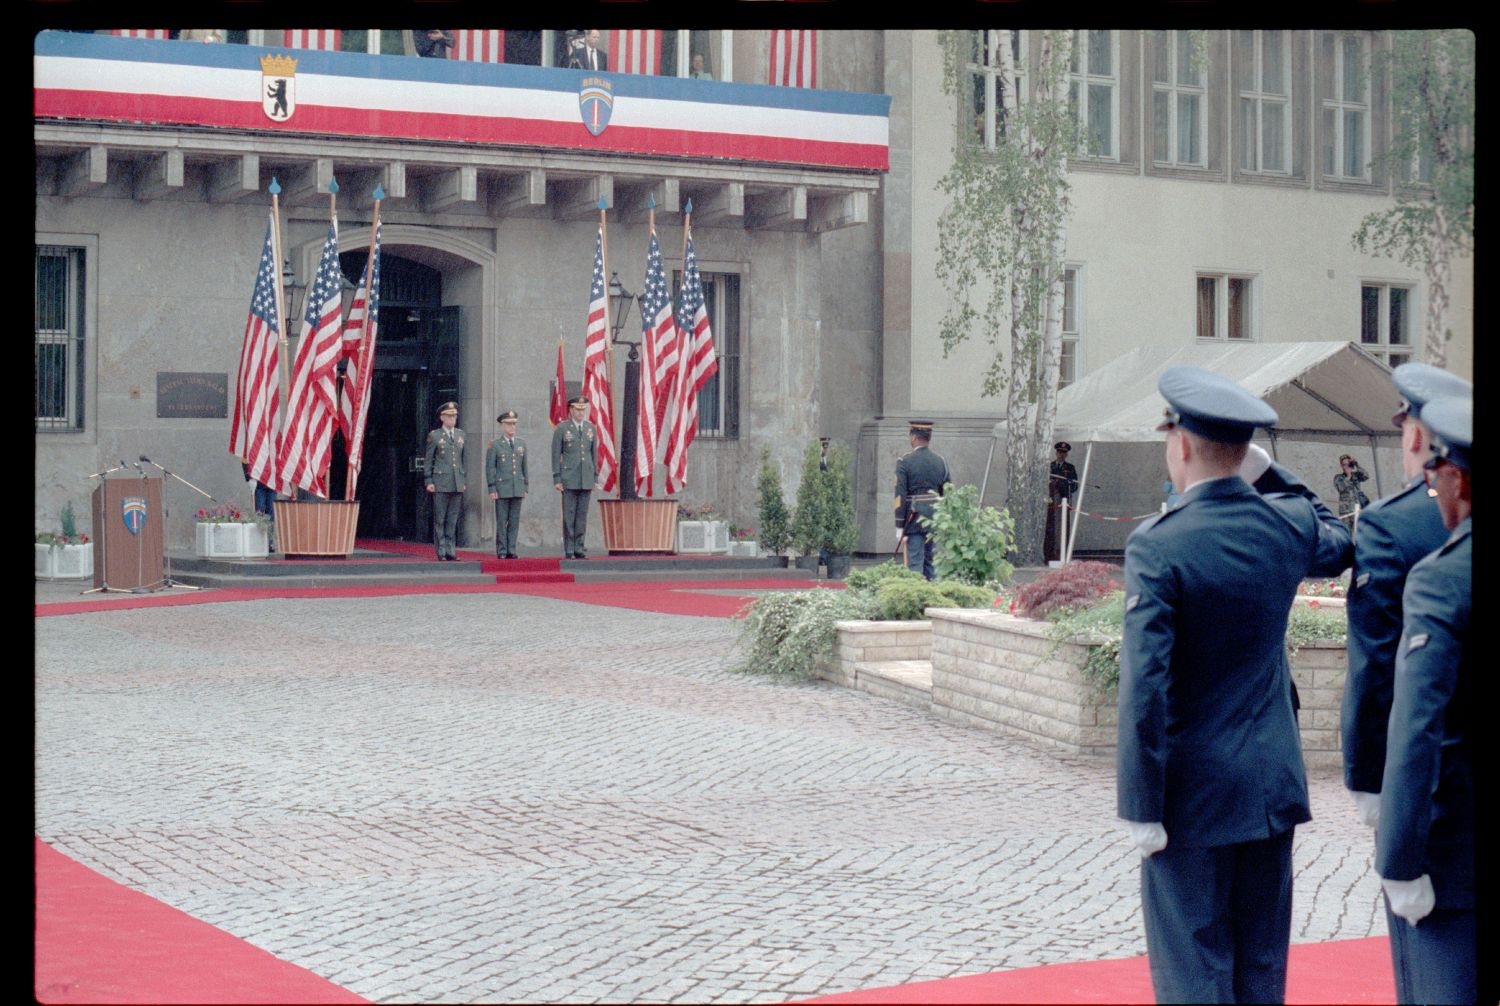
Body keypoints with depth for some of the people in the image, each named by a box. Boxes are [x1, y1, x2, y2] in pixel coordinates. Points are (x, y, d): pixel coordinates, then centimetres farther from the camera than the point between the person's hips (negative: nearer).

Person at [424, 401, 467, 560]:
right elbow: (428, 460, 2)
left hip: (458, 484, 4)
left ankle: (450, 550, 9)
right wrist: (429, 481, -5)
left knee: (453, 520, 5)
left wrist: (464, 480, 13)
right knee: (440, 520, -2)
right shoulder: (434, 436, 2)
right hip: (441, 483, -4)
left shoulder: (461, 435, 14)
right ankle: (441, 552, 1)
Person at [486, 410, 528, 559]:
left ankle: (511, 550, 7)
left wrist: (525, 487, 11)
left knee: (515, 521, 3)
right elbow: (490, 468, -2)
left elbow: (524, 467, 15)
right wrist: (492, 489, -8)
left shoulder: (521, 444, 13)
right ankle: (501, 551, 2)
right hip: (502, 489, -4)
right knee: (502, 522, -2)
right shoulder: (494, 445, 0)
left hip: (517, 489, 4)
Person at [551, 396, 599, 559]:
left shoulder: (591, 428, 9)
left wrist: (595, 478, 9)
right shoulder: (561, 428, -2)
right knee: (569, 515, -2)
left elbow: (594, 453, 13)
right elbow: (556, 455, -2)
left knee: (582, 514, 4)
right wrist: (557, 479, -7)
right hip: (569, 478, -4)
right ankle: (568, 550, 1)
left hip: (586, 479, 4)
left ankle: (579, 549, 8)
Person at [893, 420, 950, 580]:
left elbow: (900, 495, -10)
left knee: (915, 563, -4)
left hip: (915, 517, -5)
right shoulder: (941, 461, 7)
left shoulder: (904, 462, -8)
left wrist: (899, 527, -8)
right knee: (932, 562, 12)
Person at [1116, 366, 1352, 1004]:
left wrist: (1141, 808, -15)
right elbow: (1338, 546, 26)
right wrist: (1267, 472, 17)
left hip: (1195, 795, -5)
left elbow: (1144, 688, -20)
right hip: (1274, 784, 6)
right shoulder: (1288, 525, -1)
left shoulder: (1158, 546, -17)